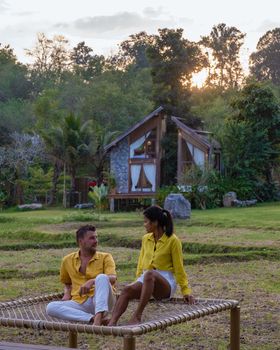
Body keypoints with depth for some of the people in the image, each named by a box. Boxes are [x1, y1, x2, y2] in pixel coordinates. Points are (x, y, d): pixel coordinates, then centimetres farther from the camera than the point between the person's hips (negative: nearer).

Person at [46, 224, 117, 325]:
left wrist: (92, 281, -29)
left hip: (102, 301, -3)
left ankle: (98, 318, -46)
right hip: (80, 303, 3)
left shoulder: (105, 257, 5)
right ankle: (92, 318, -37)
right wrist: (67, 293, 8)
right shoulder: (68, 260, 14)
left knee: (101, 277, -31)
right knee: (51, 307, -23)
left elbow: (113, 278, -12)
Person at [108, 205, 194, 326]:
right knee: (127, 289, -29)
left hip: (166, 282, -5)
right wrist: (138, 283, 13)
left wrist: (186, 291, -5)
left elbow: (179, 267, -2)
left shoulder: (172, 240, -4)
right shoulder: (146, 239, 13)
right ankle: (112, 322, -46)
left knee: (149, 274, -39)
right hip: (146, 280, 5)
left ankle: (137, 316, -43)